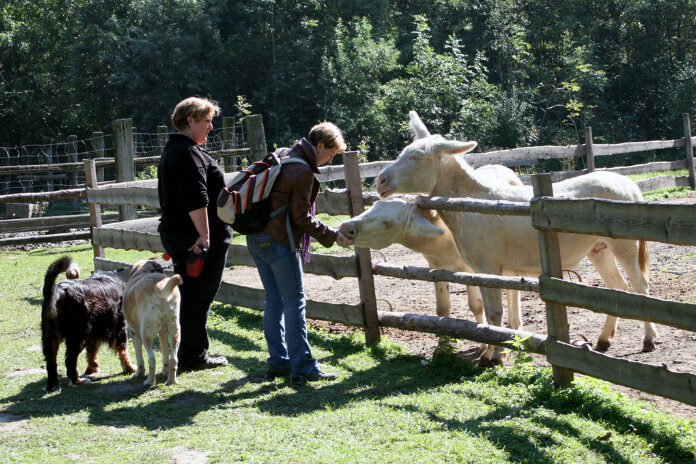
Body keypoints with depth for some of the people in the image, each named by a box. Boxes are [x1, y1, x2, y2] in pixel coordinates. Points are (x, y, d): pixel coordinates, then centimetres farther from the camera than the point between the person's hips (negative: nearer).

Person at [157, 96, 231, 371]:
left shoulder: (172, 150, 20)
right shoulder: (189, 153, -15)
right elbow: (196, 200, -24)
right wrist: (204, 235, -25)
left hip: (175, 235, 11)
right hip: (197, 237, -11)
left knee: (188, 296, 15)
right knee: (198, 297, -4)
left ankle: (190, 356, 21)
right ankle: (193, 357, 1)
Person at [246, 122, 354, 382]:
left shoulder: (281, 156, 13)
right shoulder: (303, 172, -15)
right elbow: (301, 218, -13)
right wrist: (332, 236, -7)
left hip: (256, 238, 9)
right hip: (279, 242, -9)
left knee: (274, 300, 13)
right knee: (294, 302, -4)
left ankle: (278, 362, 16)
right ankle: (303, 367, -3)